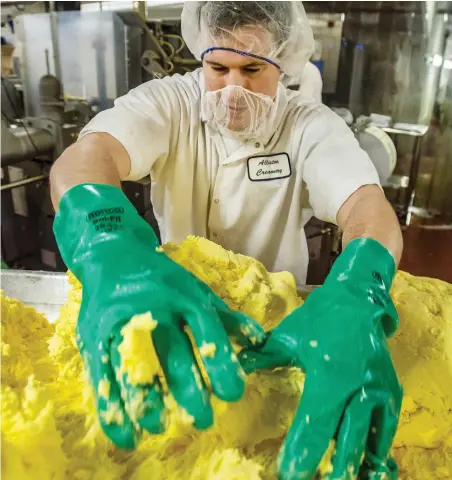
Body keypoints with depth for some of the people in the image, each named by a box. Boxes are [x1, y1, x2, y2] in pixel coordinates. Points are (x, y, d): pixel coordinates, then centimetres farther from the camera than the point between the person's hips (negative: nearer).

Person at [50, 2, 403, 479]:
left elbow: (368, 204, -27)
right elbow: (82, 157, -29)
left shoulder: (312, 125, -11)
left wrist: (357, 300, -50)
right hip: (170, 312, 0)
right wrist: (112, 252, -53)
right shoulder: (170, 102, -12)